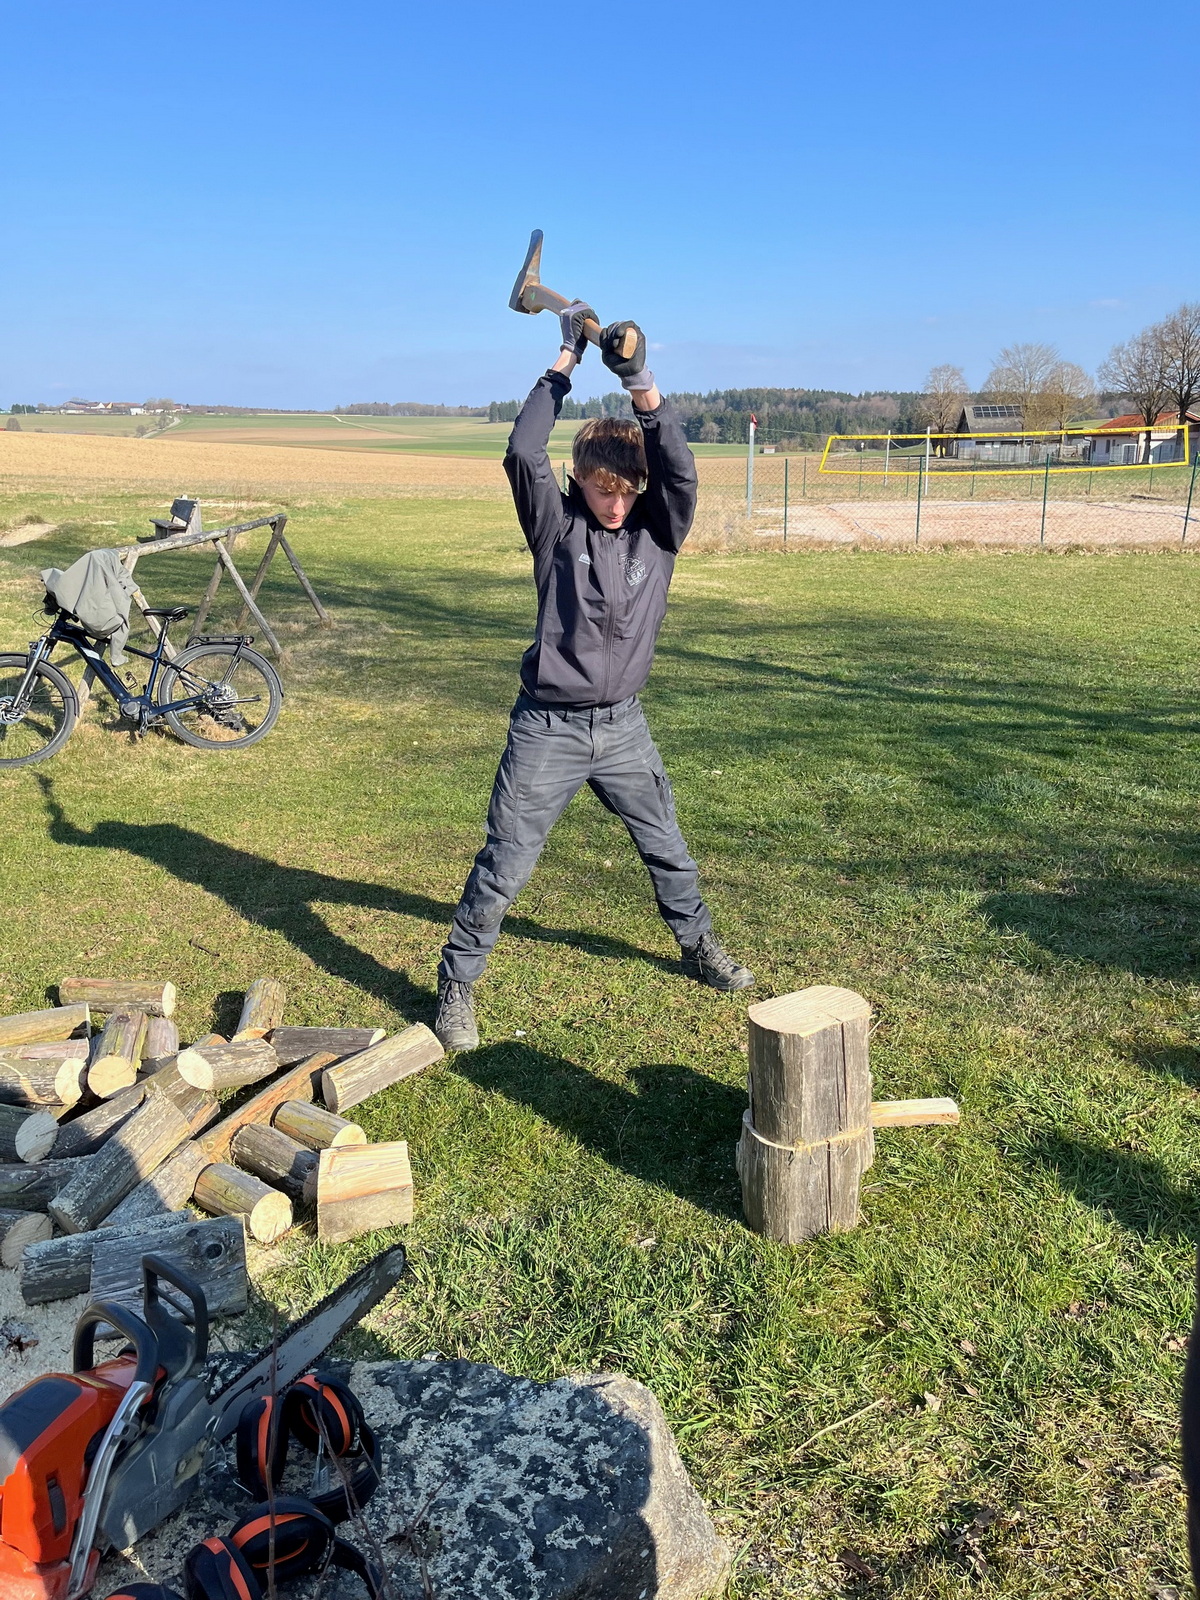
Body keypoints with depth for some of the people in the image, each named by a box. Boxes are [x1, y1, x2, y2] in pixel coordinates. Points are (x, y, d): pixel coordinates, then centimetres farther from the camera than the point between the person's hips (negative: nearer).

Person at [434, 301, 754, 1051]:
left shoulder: (659, 531, 1)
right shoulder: (557, 525, -5)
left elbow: (681, 469, -17)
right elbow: (523, 453, -19)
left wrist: (641, 384, -28)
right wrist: (568, 360, -16)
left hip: (624, 727, 3)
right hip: (548, 729, -3)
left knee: (669, 849, 18)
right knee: (504, 868, 0)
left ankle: (700, 947, 42)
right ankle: (457, 985, 16)